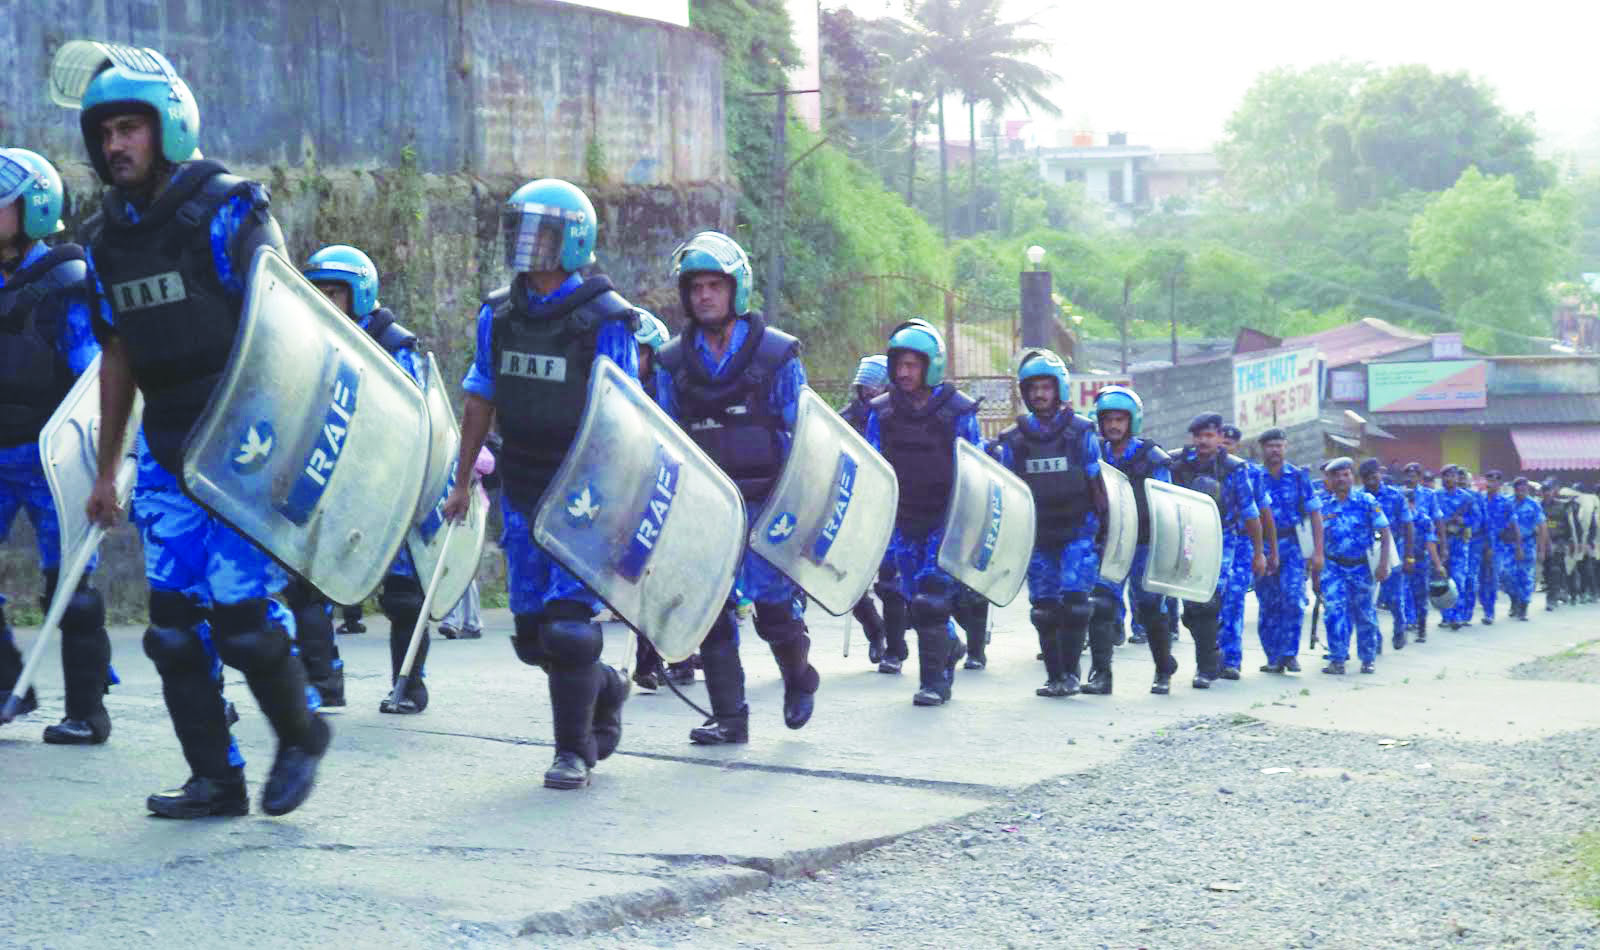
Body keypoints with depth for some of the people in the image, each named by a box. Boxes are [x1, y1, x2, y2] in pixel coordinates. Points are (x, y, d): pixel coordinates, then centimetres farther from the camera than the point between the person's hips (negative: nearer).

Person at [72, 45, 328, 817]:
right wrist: (106, 469, 19)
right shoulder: (108, 238, 11)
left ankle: (299, 735, 15)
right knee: (173, 620, 0)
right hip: (168, 452, 6)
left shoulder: (230, 213, -9)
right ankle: (216, 781, 8)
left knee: (240, 608, -11)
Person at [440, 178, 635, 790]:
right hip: (522, 487, 6)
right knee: (532, 632, 8)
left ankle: (574, 749, 3)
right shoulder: (498, 315, 6)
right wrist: (462, 481, 14)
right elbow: (480, 401, 14)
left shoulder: (604, 320, -11)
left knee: (567, 620, -12)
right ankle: (606, 691, 34)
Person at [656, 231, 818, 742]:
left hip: (766, 504, -3)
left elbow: (802, 437, 2)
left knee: (775, 606, -7)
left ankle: (799, 678, 23)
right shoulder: (675, 364, 8)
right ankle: (728, 715, 6)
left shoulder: (777, 355, -1)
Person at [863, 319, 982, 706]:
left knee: (932, 598, -14)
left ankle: (933, 680, -6)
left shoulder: (957, 411, -4)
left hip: (946, 519, -4)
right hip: (902, 521, 4)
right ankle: (951, 646, 36)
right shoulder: (881, 412, 5)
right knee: (915, 600, 9)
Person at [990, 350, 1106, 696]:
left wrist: (1104, 532, -1)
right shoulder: (1013, 440, 4)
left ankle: (1071, 672, -7)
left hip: (1078, 532, -3)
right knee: (1044, 608, 3)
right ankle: (1054, 677, 10)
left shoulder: (1081, 433, -3)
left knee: (1074, 600, -13)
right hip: (1038, 536, 3)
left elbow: (1098, 483, 1)